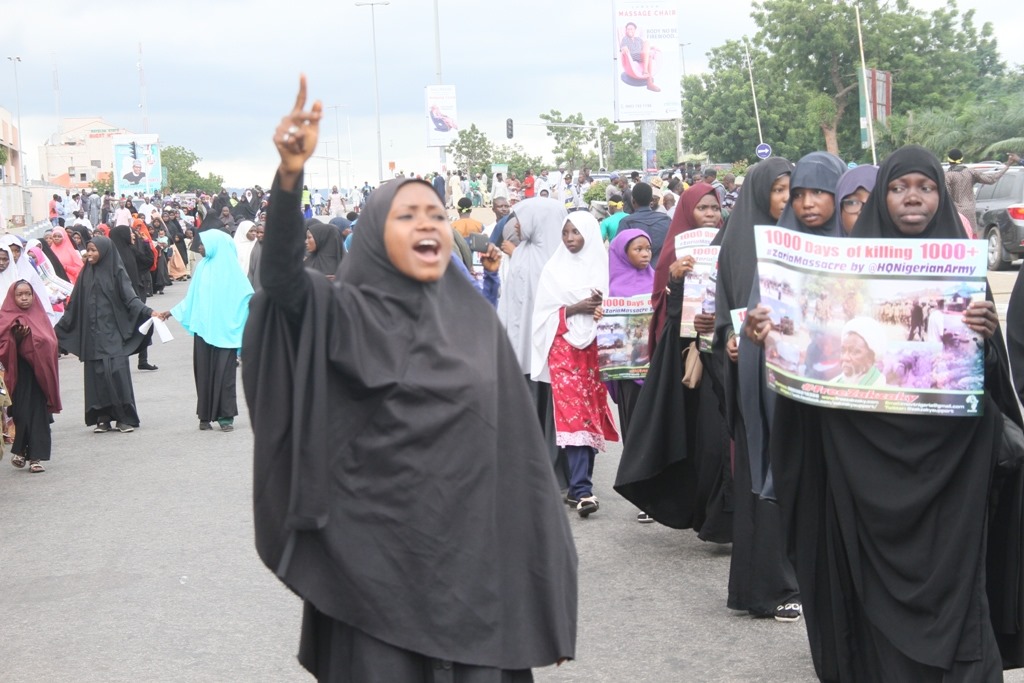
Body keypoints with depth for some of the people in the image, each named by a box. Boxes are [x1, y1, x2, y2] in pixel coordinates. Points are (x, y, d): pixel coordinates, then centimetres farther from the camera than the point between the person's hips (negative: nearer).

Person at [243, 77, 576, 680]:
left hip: (471, 552, 3)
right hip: (375, 557, -3)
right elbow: (282, 276, -24)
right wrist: (291, 175, -41)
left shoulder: (476, 320, 7)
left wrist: (540, 561, 7)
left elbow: (515, 440, 9)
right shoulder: (345, 314, -3)